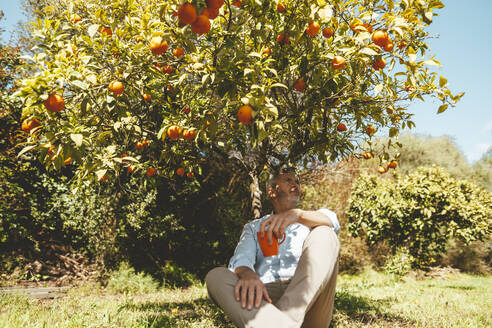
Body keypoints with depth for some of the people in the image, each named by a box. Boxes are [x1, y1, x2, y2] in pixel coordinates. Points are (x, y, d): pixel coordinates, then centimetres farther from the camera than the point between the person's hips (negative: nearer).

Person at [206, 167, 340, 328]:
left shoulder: (309, 221, 23)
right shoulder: (253, 227, 22)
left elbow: (332, 220, -3)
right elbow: (241, 258, 1)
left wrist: (297, 214, -26)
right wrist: (248, 274, -26)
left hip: (308, 295, 0)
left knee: (324, 234, -20)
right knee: (216, 276, -24)